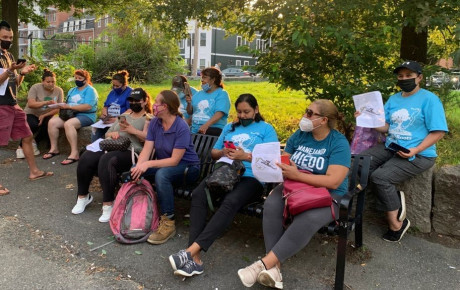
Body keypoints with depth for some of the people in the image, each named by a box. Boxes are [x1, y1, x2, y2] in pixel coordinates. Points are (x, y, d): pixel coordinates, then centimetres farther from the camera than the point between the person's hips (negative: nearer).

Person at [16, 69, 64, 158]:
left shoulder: (59, 91, -5)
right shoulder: (35, 88, -12)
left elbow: (57, 109, -8)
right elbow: (31, 104, -26)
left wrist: (44, 116, -22)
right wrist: (46, 102, -41)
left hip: (46, 116, 2)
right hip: (31, 114, -2)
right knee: (33, 125, -34)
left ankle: (35, 142, -1)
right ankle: (21, 147, -9)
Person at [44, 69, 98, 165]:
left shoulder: (90, 90, -4)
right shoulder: (72, 90, 21)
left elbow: (87, 107, -19)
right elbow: (68, 105, 15)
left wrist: (69, 106, -18)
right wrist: (63, 106, -9)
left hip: (86, 116, -7)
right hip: (70, 114, 7)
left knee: (68, 124, -34)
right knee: (52, 122, -13)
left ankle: (74, 153, -32)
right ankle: (54, 148, -3)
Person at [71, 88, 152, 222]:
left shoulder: (149, 119, 11)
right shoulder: (124, 115, 31)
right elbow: (107, 133, 30)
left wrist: (132, 130, -15)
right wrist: (112, 133, 7)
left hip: (131, 152, -6)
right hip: (111, 148, 6)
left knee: (106, 160, -36)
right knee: (86, 157, -22)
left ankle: (108, 204, -29)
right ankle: (83, 196, -4)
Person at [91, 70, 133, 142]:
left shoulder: (130, 92, 0)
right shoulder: (112, 92, 23)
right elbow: (105, 106, 28)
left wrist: (117, 119, -22)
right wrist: (104, 116, 5)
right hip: (108, 121, 6)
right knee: (95, 131, -22)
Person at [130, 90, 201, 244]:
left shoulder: (182, 128, -23)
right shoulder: (154, 123, -4)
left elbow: (174, 160, -25)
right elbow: (146, 150, -9)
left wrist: (149, 164, -34)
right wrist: (138, 167, -28)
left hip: (187, 166, -6)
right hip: (164, 164, 6)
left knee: (161, 174, -37)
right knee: (132, 172, -15)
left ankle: (168, 222, -26)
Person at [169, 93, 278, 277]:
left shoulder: (266, 129, 13)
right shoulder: (229, 128, 28)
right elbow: (213, 152, 28)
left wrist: (245, 156, -13)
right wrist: (223, 152, 4)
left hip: (251, 177, -3)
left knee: (230, 202, -37)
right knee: (198, 194, -30)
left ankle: (191, 250, -42)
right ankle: (195, 258, -35)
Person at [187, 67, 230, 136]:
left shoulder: (222, 94, -2)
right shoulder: (199, 93, 16)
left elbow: (219, 114, -17)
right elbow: (190, 112, 18)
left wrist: (206, 125, -30)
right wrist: (189, 103, -2)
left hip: (213, 131, -5)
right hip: (194, 131, 5)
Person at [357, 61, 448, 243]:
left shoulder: (429, 99, -7)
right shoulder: (393, 99, 13)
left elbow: (438, 132, -11)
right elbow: (385, 127, 8)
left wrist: (416, 150, -24)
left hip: (418, 155, -7)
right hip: (390, 147, 7)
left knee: (380, 177, -25)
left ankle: (396, 223, -5)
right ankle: (394, 198, -3)